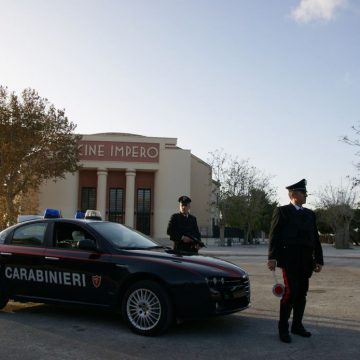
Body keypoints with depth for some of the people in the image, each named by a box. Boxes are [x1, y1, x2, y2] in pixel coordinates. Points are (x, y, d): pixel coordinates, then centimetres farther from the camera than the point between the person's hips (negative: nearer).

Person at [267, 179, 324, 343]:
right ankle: (283, 328, 1)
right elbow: (274, 236, -7)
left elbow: (315, 238, 15)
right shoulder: (282, 211, 1)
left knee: (302, 293, 9)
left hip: (306, 262, 6)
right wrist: (272, 258, -16)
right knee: (291, 292, -11)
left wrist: (319, 260, 9)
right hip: (289, 260, -6)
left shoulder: (310, 214, 17)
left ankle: (297, 325, 22)